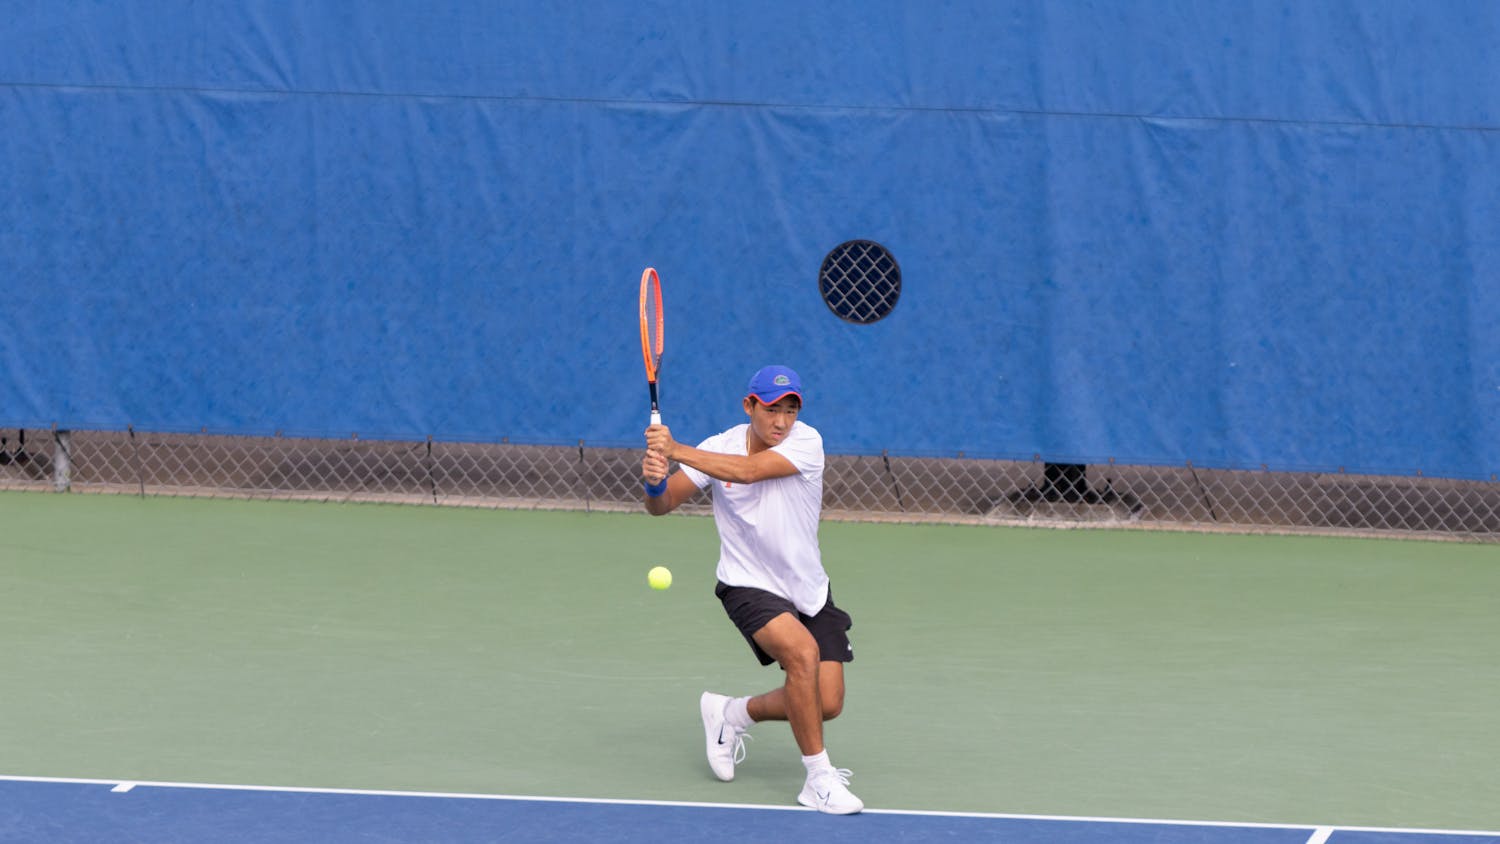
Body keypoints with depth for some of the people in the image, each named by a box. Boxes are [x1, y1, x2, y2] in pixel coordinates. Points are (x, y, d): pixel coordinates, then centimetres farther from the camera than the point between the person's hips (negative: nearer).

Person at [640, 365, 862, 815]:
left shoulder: (806, 442, -17)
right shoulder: (718, 448, -10)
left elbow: (748, 470, -33)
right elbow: (662, 506, -12)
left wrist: (676, 450, -39)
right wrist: (655, 482, -36)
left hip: (808, 591, 2)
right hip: (749, 587, -2)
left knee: (826, 705, -2)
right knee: (803, 652, -30)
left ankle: (732, 713, 26)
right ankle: (819, 779, -18)